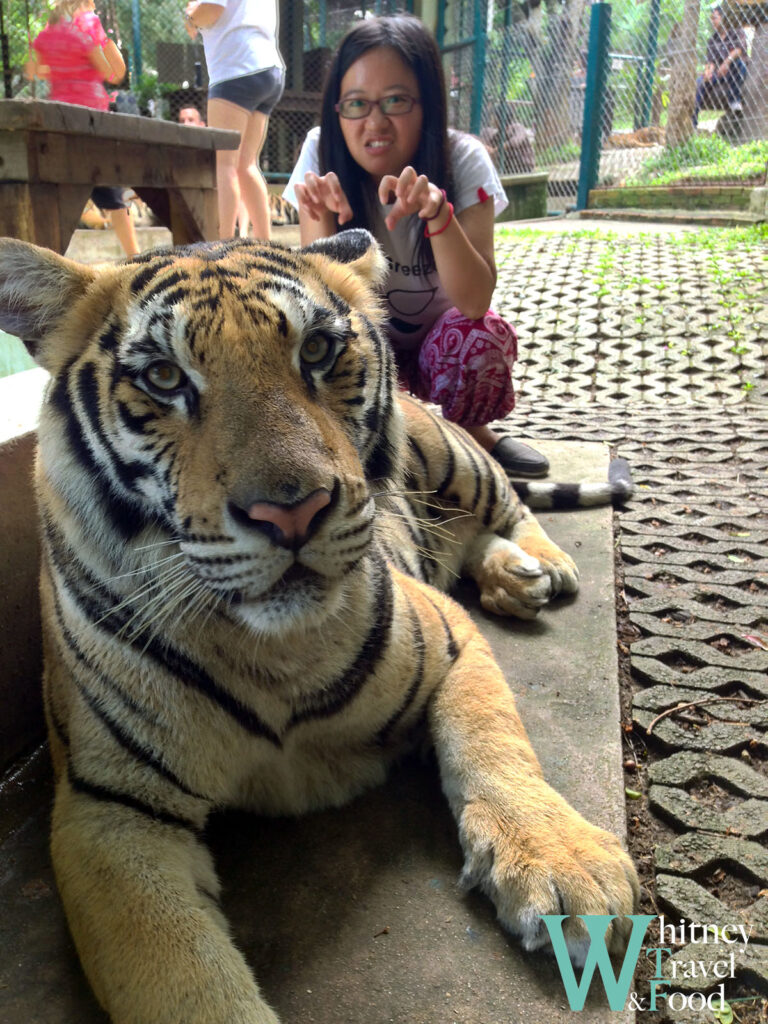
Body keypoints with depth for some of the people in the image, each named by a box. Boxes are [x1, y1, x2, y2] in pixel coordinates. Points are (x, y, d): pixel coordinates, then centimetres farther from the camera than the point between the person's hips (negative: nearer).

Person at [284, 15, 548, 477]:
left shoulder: (462, 161, -20)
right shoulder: (322, 154, -17)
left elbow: (476, 302, -30)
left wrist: (437, 212, -44)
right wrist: (323, 221, -39)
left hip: (439, 337, 0)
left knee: (482, 338, -32)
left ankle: (472, 434, 0)